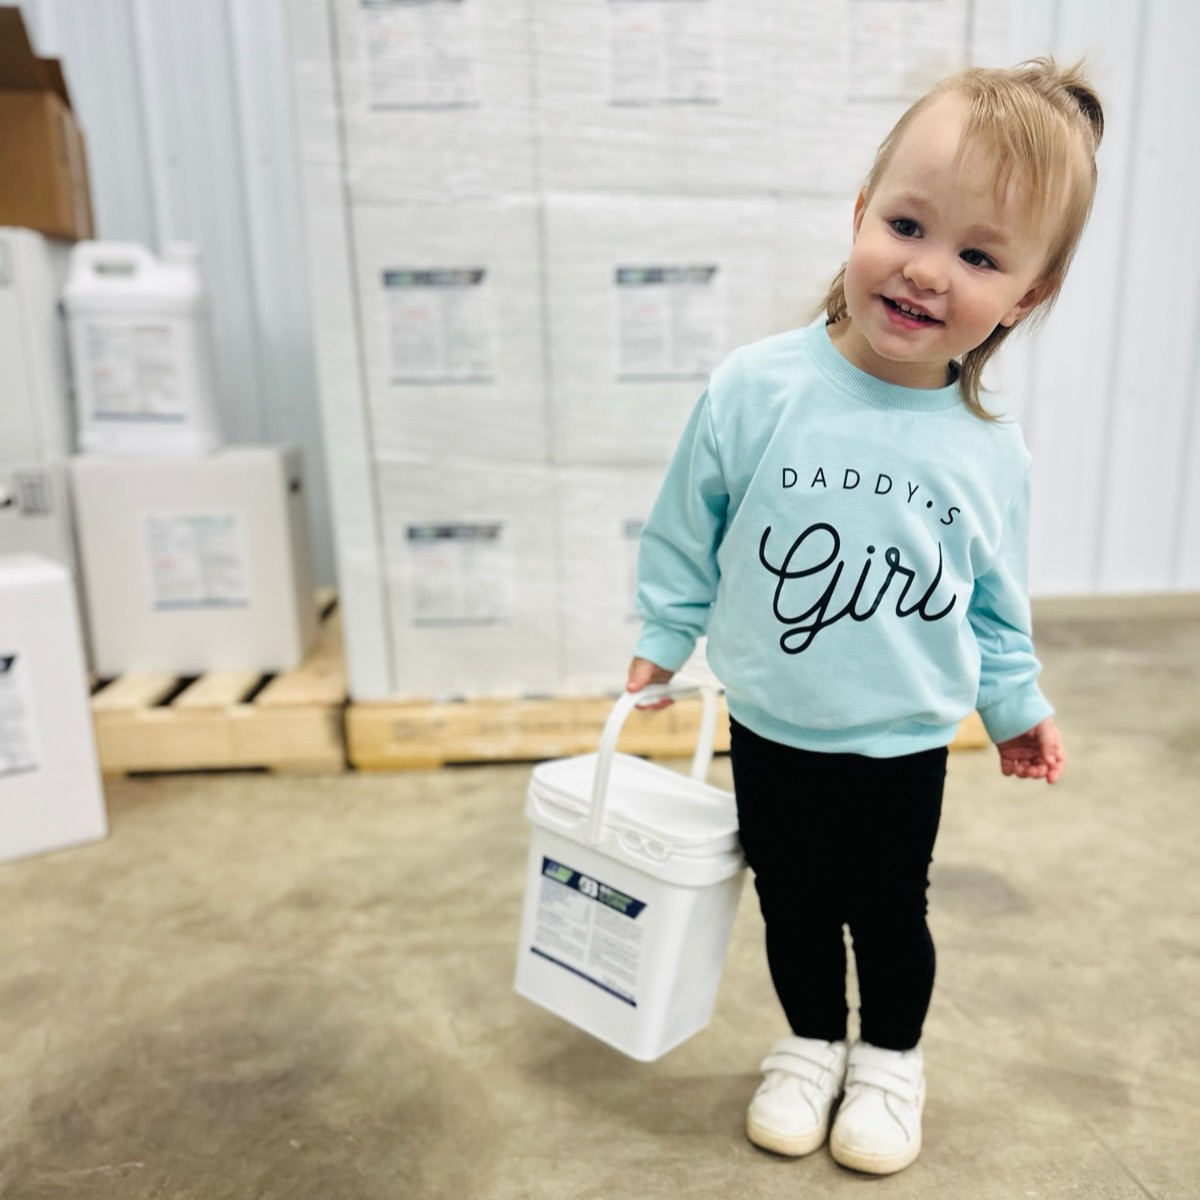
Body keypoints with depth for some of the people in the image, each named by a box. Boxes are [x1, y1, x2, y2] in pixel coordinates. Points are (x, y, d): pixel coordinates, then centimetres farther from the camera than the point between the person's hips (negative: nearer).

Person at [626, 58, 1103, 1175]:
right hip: (773, 734, 0)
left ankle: (889, 1060, 46)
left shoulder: (990, 452, -10)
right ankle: (810, 1045, 46)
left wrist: (1015, 704, 13)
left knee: (890, 914, 19)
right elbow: (685, 529, -5)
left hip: (907, 747, 1)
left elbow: (992, 601, 5)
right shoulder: (756, 387, -17)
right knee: (793, 906, 19)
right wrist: (661, 641, 0)